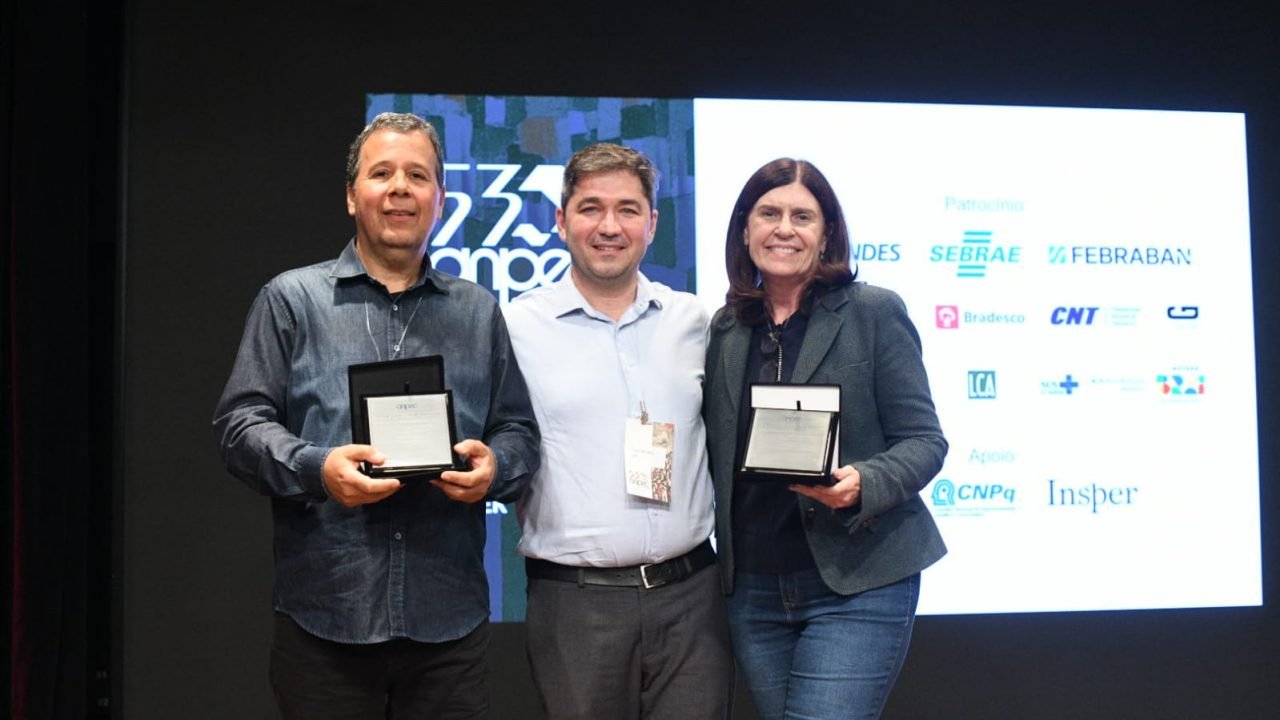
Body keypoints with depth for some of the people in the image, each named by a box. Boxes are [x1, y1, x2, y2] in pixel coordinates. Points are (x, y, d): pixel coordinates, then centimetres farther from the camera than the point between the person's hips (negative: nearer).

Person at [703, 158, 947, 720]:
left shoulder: (874, 313, -4)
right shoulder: (725, 330, 8)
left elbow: (923, 439, -5)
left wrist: (863, 484, -24)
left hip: (858, 585, -4)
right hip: (753, 589, 5)